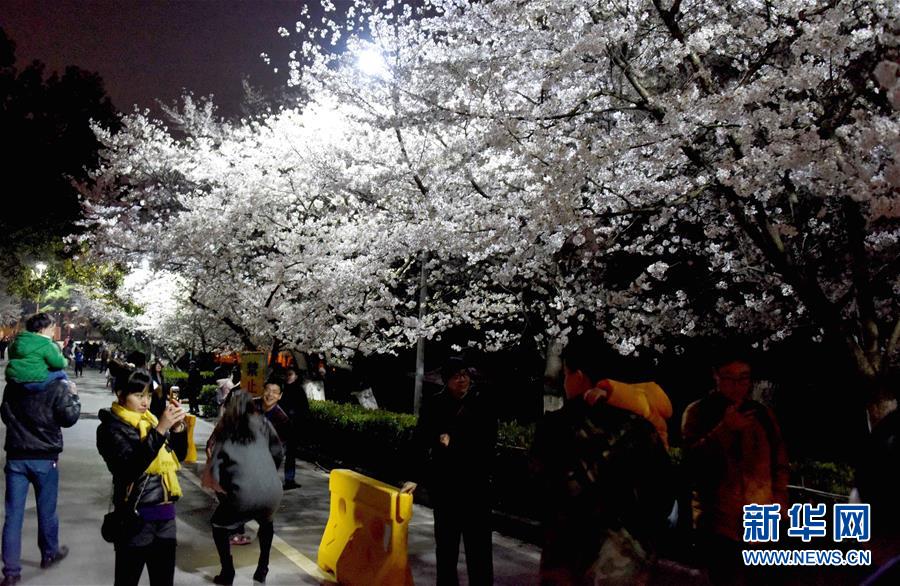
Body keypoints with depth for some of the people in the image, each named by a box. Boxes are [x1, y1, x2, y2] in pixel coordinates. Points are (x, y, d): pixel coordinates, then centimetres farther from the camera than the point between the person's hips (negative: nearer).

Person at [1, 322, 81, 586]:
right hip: (45, 457, -3)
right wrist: (73, 396, 6)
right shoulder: (58, 385, -12)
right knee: (46, 510, 13)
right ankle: (49, 553, 31)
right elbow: (68, 418, -8)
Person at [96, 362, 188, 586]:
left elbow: (178, 456, 11)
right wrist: (159, 429, -28)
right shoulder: (111, 427, -9)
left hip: (165, 514, 6)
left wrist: (178, 427, -6)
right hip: (136, 518, -6)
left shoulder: (150, 419, 9)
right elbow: (130, 468, -24)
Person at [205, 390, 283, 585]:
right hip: (272, 491, 2)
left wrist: (219, 488, 17)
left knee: (219, 525, 29)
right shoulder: (263, 423, 14)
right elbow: (278, 453, 15)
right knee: (266, 523, 36)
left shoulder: (225, 428, 11)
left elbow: (215, 460, 4)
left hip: (243, 494, -2)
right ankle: (262, 570, 34)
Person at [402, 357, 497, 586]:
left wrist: (454, 442, -10)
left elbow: (489, 441, -5)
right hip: (443, 481, 1)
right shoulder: (434, 405, -2)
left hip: (475, 482, -1)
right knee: (445, 539, 13)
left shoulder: (482, 402, -3)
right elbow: (420, 442, -5)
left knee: (478, 541, 1)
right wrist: (415, 477, -11)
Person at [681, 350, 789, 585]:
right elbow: (692, 460, -9)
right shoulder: (698, 412, 2)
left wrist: (780, 504, 5)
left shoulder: (762, 413, 13)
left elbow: (780, 464, 15)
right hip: (718, 523, -3)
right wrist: (725, 429, -15)